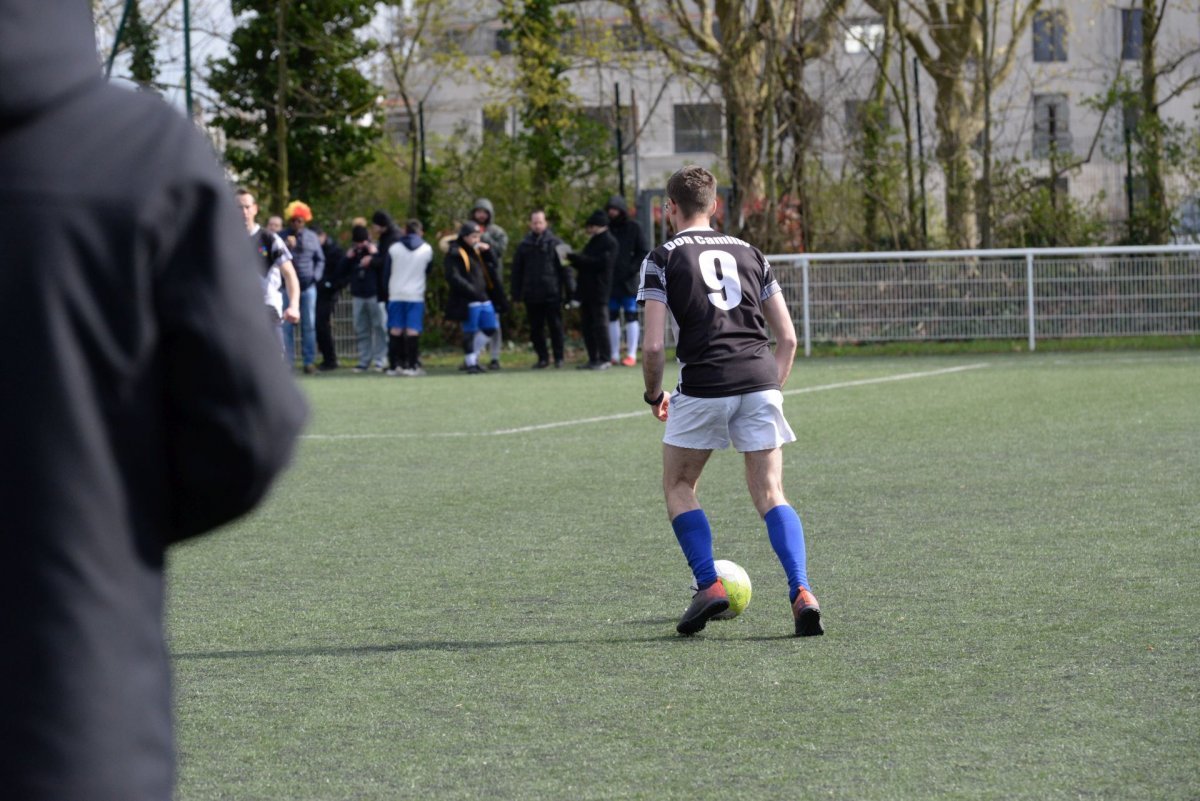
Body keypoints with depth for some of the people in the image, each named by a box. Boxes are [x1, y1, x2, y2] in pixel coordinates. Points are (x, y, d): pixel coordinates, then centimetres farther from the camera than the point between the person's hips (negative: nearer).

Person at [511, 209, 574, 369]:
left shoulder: (555, 243, 1)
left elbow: (565, 267, -2)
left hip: (552, 294, -3)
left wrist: (570, 289, -7)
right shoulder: (524, 246, 9)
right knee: (536, 328, 6)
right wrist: (516, 294, 6)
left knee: (555, 326, -1)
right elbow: (517, 271, 11)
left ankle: (558, 357, 8)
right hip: (531, 295, 3)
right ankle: (542, 358, 14)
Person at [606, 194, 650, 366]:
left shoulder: (634, 227, 0)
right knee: (612, 317, 6)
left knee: (631, 316, -3)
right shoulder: (607, 228, 9)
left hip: (628, 281, -4)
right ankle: (614, 355, 11)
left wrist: (632, 269, -13)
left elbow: (644, 252, -2)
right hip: (610, 280, 4)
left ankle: (631, 355, -2)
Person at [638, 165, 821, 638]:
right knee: (770, 495, 5)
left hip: (703, 386, -4)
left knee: (678, 487, 15)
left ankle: (708, 585, 1)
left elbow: (653, 345, -3)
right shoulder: (748, 253, 19)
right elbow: (788, 337, 16)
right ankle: (802, 593, -13)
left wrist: (654, 395, 13)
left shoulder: (663, 259, 5)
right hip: (760, 378, 4)